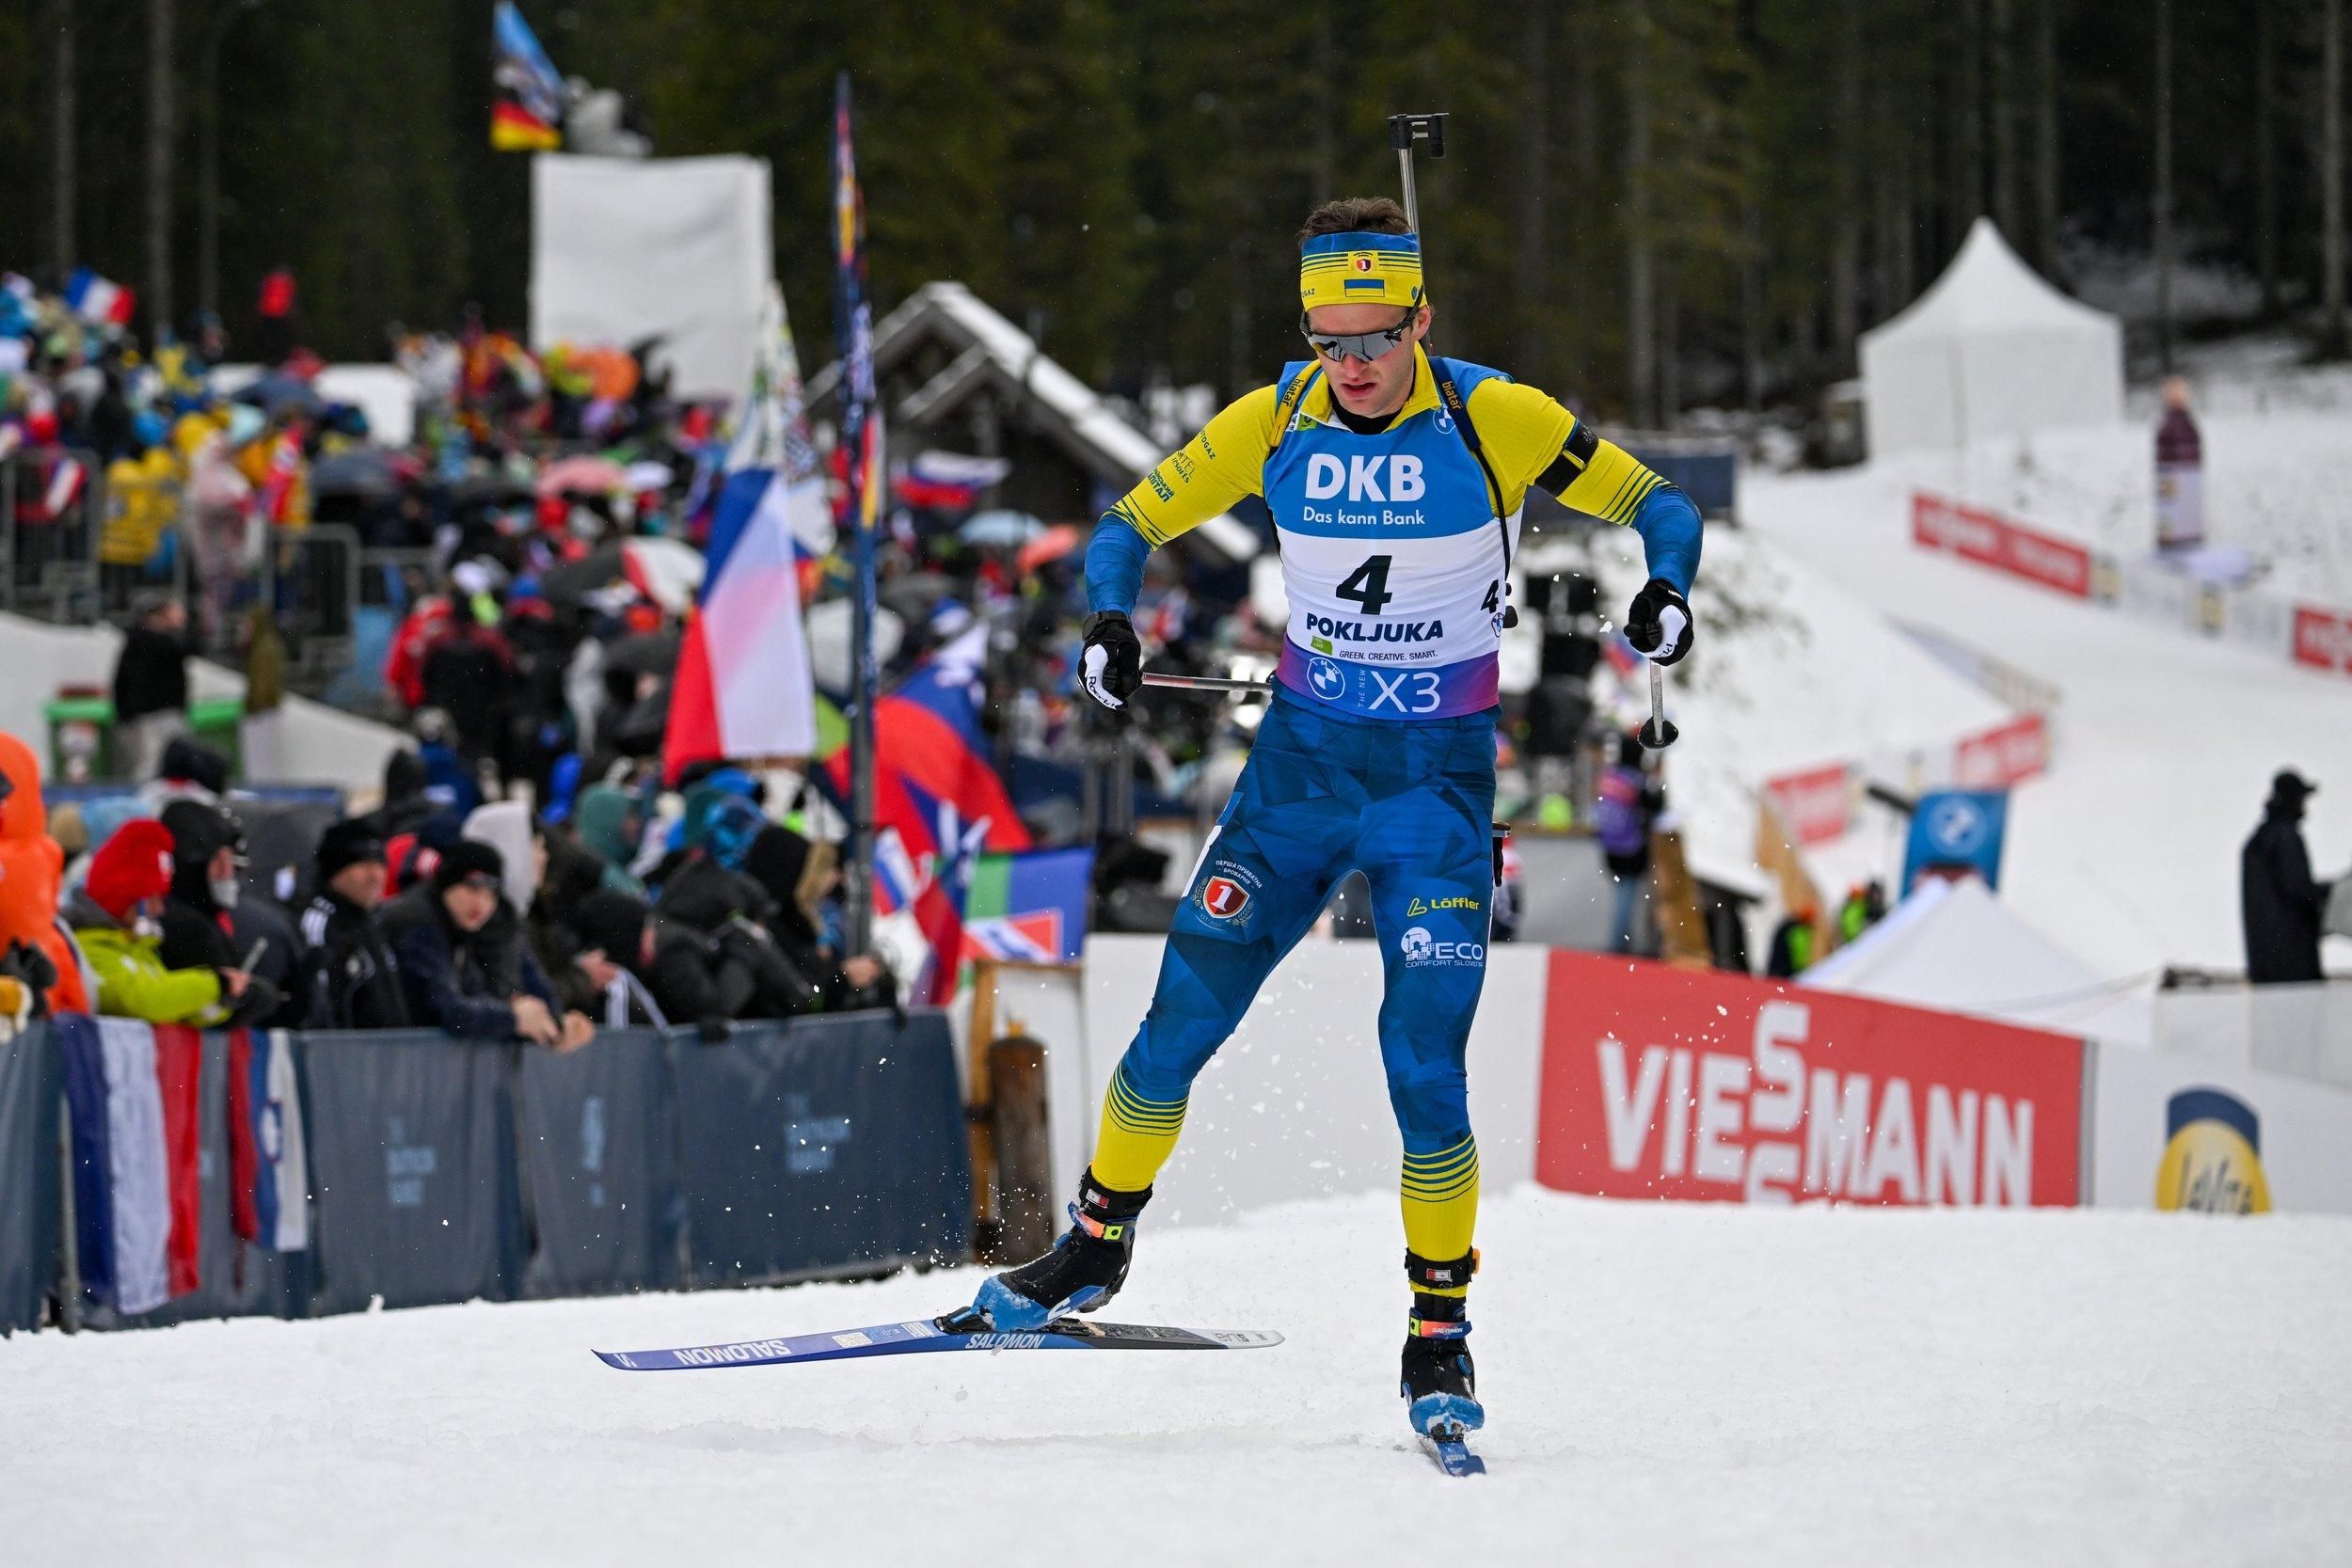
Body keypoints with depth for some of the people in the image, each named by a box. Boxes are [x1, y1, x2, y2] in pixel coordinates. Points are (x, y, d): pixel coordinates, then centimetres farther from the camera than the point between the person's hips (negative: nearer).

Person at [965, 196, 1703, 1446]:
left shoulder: (1494, 420, -13)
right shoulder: (1273, 426, -6)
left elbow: (1657, 506, -6)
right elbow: (1133, 521, 5)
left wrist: (1667, 591, -27)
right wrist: (1109, 624, -15)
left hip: (1438, 780, -3)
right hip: (1301, 760, 3)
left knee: (1424, 1070, -10)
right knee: (1182, 1017, 0)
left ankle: (1439, 1330, 6)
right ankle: (1096, 1247, 22)